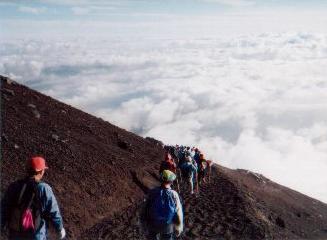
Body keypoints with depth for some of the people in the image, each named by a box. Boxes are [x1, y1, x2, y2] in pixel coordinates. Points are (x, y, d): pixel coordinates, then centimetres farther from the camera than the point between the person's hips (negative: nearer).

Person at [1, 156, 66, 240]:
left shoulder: (14, 186, -10)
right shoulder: (44, 189, -21)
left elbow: (5, 207, 0)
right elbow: (53, 212, -16)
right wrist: (60, 228, -1)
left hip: (15, 233, 3)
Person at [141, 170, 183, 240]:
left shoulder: (152, 193, -21)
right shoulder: (174, 195, -22)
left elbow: (145, 210, -10)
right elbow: (178, 214, -15)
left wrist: (144, 224, 6)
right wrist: (179, 228, 1)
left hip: (153, 225, 1)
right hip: (168, 226, -1)